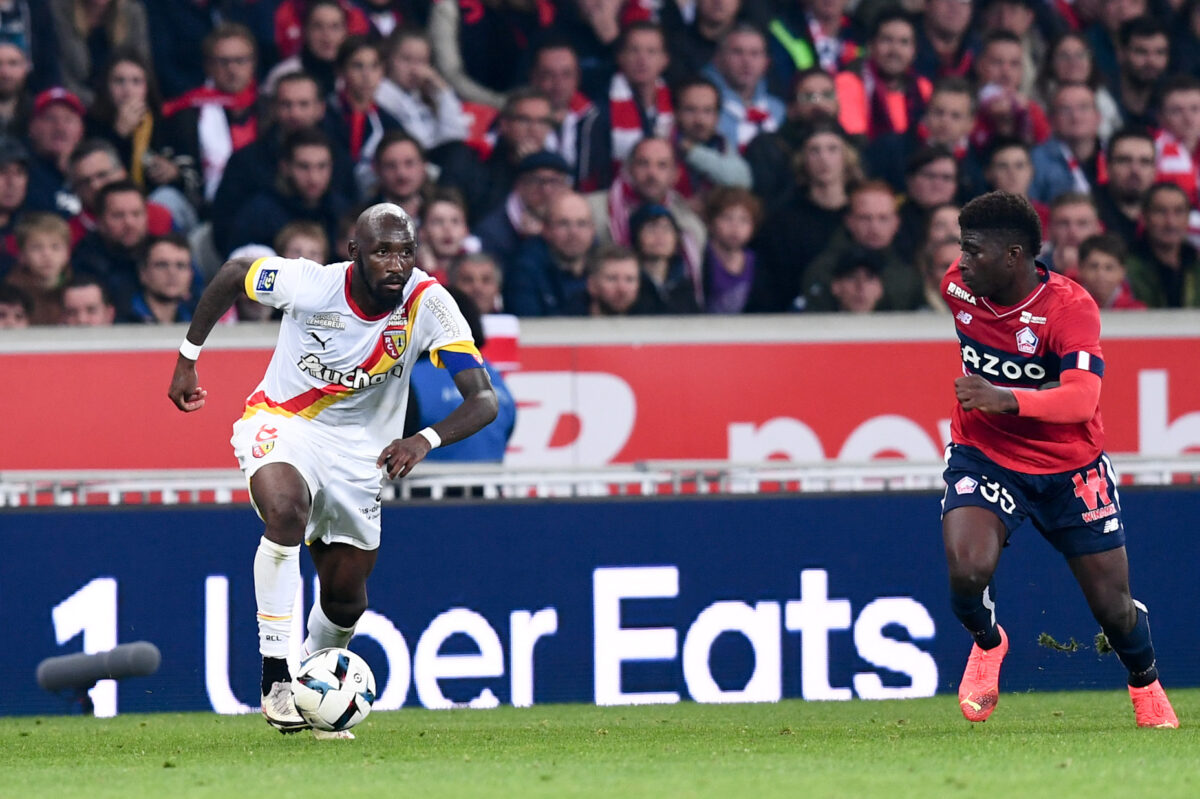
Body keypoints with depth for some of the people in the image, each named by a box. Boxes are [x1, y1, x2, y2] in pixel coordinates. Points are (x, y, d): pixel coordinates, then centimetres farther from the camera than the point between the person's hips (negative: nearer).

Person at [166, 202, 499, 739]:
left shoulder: (427, 304, -23)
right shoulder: (309, 284, -25)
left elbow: (483, 401, -28)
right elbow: (233, 273, -3)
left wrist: (425, 440, -46)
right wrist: (187, 358, 1)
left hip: (358, 453, 3)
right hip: (280, 426, -3)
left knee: (345, 600, 9)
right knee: (287, 512, -35)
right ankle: (275, 674, -28)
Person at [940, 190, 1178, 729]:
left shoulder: (1070, 306, -24)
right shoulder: (957, 287, -8)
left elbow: (1081, 398, -38)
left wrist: (1003, 399, -51)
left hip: (1070, 468, -2)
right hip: (983, 456, 2)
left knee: (1114, 608, 4)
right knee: (967, 569, -26)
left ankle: (1146, 686, 38)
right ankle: (987, 644, 9)